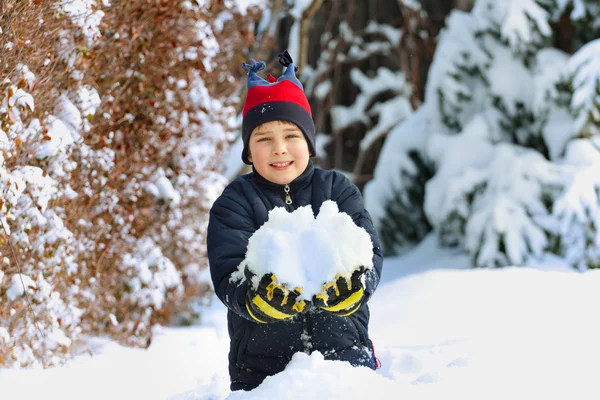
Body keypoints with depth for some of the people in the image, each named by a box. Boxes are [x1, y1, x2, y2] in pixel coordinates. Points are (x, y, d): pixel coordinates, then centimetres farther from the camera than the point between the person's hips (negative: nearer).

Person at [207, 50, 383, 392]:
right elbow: (228, 275, -9)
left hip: (343, 351, 1)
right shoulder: (235, 203, 3)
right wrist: (260, 299, -32)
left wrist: (351, 286, -27)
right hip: (261, 361, -1)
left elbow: (371, 255, -4)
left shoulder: (339, 191, 7)